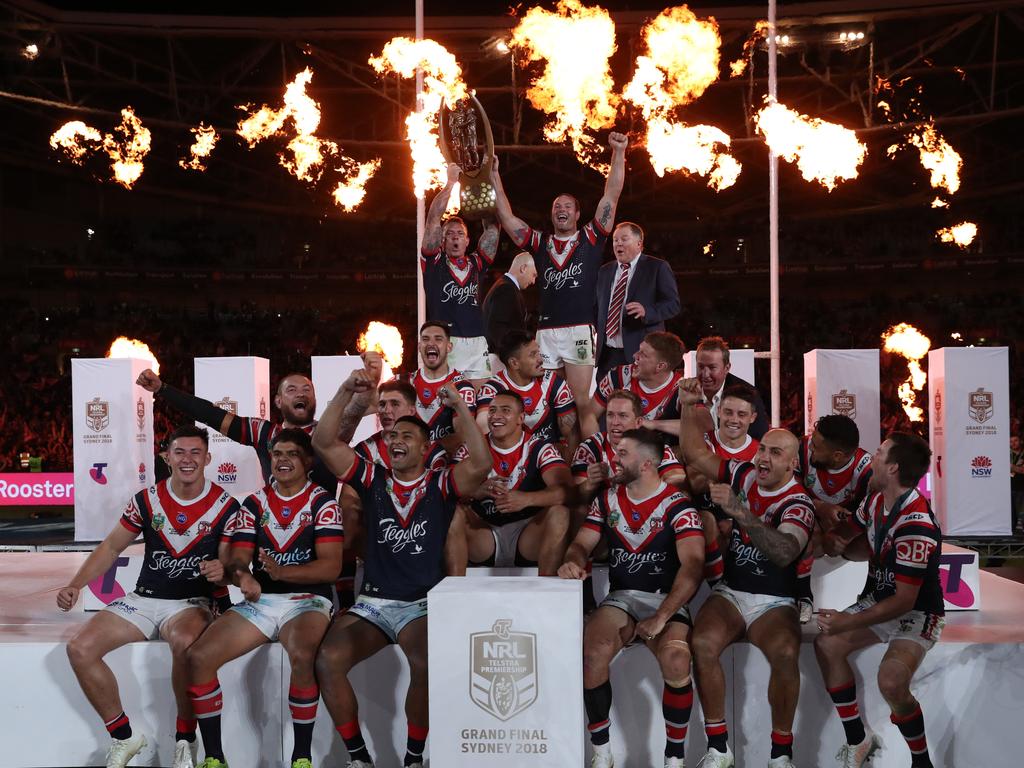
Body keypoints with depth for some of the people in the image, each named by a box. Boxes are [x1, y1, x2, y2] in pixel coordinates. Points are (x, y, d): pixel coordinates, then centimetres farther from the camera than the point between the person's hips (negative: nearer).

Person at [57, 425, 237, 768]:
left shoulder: (226, 506, -6)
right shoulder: (147, 499, 2)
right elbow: (111, 546, 9)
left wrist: (223, 571, -29)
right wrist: (75, 585, -4)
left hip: (192, 603, -4)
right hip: (143, 599, 4)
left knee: (184, 642, -39)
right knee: (80, 648, -17)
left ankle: (185, 739, -18)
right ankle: (124, 737, 0)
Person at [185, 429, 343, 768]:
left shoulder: (323, 502, -2)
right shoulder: (254, 503, 10)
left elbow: (331, 567, -12)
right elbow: (237, 559, 1)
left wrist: (281, 571, -27)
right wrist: (243, 577, -24)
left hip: (307, 599, -4)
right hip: (259, 600, 4)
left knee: (301, 655, -37)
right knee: (198, 657, -17)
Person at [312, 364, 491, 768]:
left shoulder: (441, 485, 2)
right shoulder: (372, 480, 9)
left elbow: (480, 465, -17)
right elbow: (323, 443, 0)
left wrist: (460, 408, -20)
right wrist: (347, 393, -9)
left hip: (423, 604, -2)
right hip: (372, 602, 3)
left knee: (426, 664, -32)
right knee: (328, 660, -23)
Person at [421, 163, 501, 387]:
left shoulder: (476, 264, 15)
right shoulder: (434, 261, 8)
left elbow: (493, 229, 13)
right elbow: (432, 220, 0)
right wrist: (451, 182, 1)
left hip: (476, 343, 3)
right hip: (444, 343, -3)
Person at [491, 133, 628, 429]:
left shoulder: (590, 239, 9)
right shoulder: (540, 243, 16)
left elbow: (611, 196, 3)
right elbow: (506, 218, 14)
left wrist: (618, 153, -4)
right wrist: (494, 178, 8)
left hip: (580, 330, -3)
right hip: (545, 332, 3)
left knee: (580, 399, -5)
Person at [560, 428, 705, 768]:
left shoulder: (677, 504, -7)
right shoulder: (608, 498, 10)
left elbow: (692, 565, -17)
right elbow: (583, 543, 10)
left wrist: (661, 617, -24)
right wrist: (572, 561, -16)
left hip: (667, 600, -3)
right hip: (621, 597, 3)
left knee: (676, 660, -33)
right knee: (592, 651, -28)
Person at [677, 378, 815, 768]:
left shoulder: (798, 504, -12)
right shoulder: (744, 475, 4)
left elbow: (784, 553, -32)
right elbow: (695, 454, 13)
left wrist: (740, 512, -44)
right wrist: (689, 408, 0)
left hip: (774, 601, -3)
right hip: (729, 592, 3)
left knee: (785, 653, -34)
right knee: (703, 643, -28)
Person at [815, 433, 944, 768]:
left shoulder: (916, 526, -30)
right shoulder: (877, 498, -5)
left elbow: (903, 601, -28)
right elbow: (850, 530, 16)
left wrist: (848, 622, -30)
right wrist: (838, 542, -9)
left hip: (916, 612, -8)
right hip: (879, 599, 8)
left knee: (891, 682, -29)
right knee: (827, 644, -8)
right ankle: (859, 741, 5)